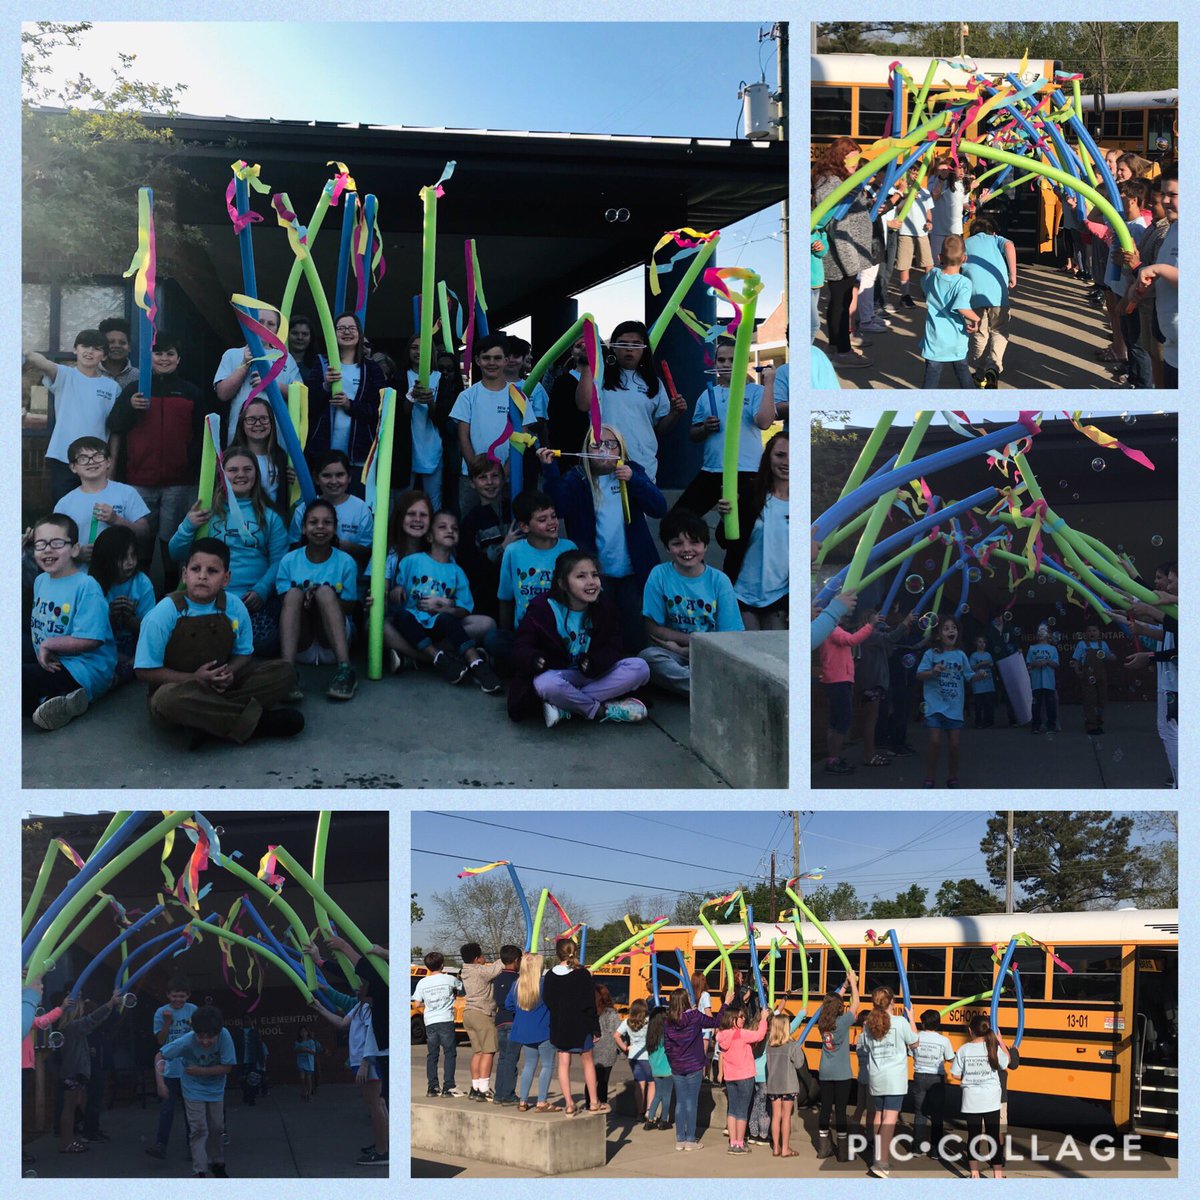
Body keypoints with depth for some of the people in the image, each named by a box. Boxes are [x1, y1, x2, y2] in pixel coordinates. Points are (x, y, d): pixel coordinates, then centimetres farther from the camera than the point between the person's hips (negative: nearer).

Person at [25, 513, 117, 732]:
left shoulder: (86, 586, -14)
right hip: (49, 664, 9)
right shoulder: (41, 581, 12)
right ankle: (62, 704, -10)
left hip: (83, 672, -9)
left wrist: (48, 645, -11)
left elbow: (90, 640, -19)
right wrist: (42, 654, 4)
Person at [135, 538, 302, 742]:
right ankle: (256, 720, -28)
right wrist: (194, 679, -19)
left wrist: (229, 673, -14)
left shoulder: (235, 608, -4)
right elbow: (145, 671, -10)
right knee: (168, 699, -41)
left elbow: (243, 653, 9)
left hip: (222, 686, 4)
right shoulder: (164, 613, -13)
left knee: (285, 672, -11)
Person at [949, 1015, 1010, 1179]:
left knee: (973, 1135, 10)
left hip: (971, 1100, 1)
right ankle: (997, 1174, 10)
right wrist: (1000, 1041, 18)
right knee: (994, 1136, 7)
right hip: (991, 1100, -1)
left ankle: (975, 1173, 16)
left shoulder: (964, 1050, -5)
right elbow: (1005, 1062, 11)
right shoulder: (993, 1047, -8)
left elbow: (956, 1074, -2)